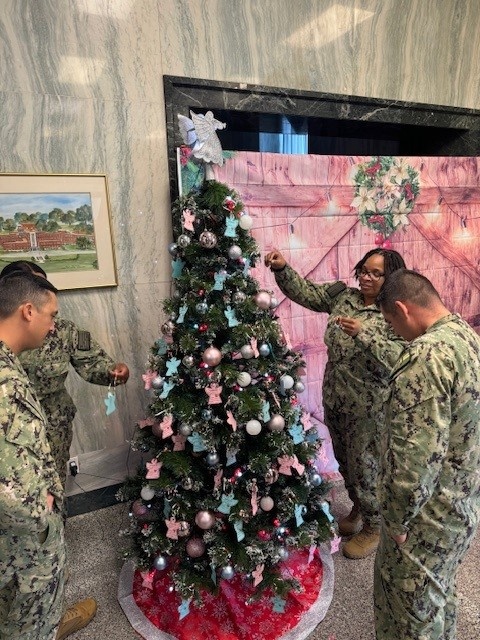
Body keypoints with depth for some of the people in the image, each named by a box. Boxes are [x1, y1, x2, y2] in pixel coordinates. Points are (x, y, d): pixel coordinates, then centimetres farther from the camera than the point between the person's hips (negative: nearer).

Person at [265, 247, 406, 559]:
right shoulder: (343, 295, 2)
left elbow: (398, 357, -25)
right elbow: (306, 292, 0)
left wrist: (363, 334, -36)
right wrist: (283, 268, -15)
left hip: (368, 407, -6)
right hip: (334, 399, 6)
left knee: (364, 467, 9)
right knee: (345, 461, 22)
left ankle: (374, 527, 36)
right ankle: (359, 509, 49)